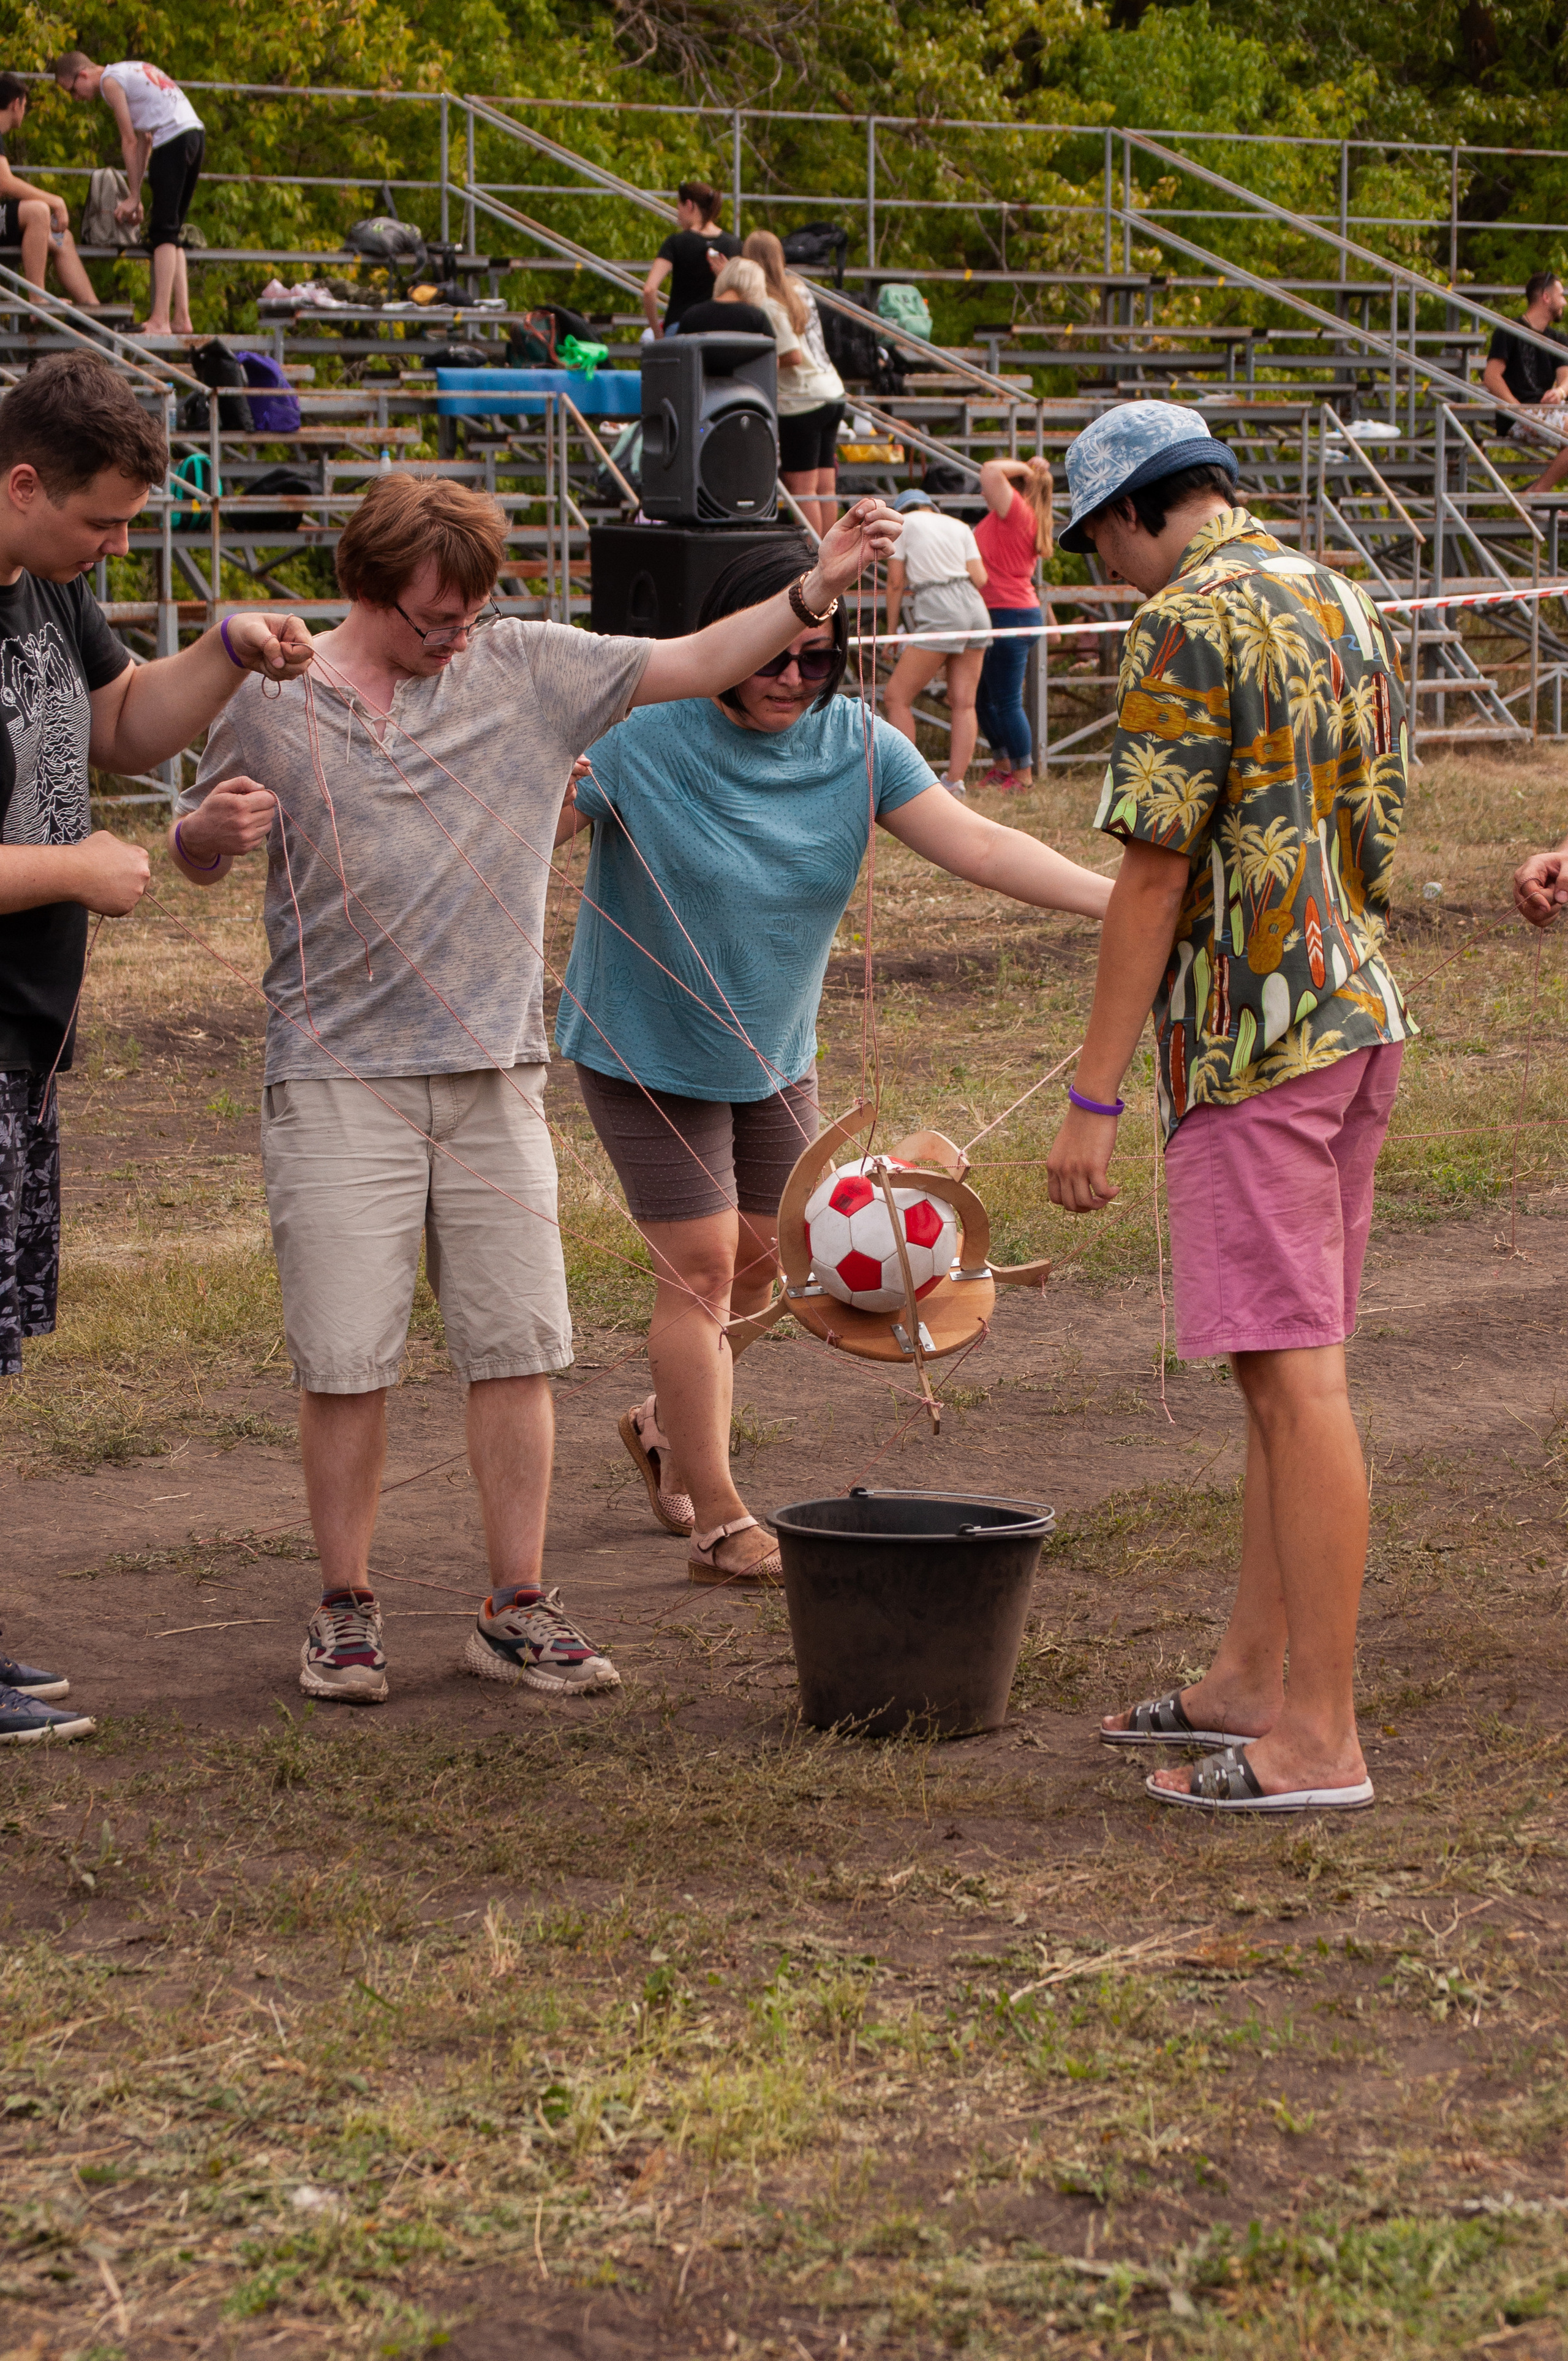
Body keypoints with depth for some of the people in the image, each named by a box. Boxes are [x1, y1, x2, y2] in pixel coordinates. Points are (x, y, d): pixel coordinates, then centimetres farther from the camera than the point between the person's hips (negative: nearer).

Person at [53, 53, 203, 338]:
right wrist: (136, 195, 18)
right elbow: (143, 138, 22)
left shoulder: (109, 81, -2)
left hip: (173, 139, -9)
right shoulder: (132, 70, 25)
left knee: (163, 232, -11)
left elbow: (130, 142, -3)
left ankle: (160, 320, -19)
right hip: (196, 133, 9)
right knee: (173, 232, 11)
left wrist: (134, 197, 2)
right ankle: (182, 317, 6)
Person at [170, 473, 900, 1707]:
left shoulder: (529, 668, 5)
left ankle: (519, 1612, 11)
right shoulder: (276, 701, 2)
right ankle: (347, 1611, 12)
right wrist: (215, 826, -10)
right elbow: (197, 861, 14)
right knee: (346, 1362, -1)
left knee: (519, 1349, 2)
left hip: (495, 1073, 2)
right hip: (339, 1079, -2)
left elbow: (696, 663, 3)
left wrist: (818, 585, -9)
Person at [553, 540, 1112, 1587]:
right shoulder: (646, 735, -19)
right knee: (701, 1264, -7)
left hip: (776, 1054, 5)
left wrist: (1119, 899, -29)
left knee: (756, 1261, 13)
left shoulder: (857, 744, -9)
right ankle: (719, 1522, 1)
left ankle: (670, 1425, 40)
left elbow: (975, 843, -17)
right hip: (647, 1049, -5)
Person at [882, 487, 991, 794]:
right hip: (974, 608, 6)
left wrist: (891, 630, 10)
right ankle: (954, 782, 5)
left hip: (937, 614, -6)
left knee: (898, 697, 0)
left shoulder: (904, 522, 7)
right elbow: (980, 578, 9)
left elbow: (895, 581, 3)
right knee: (964, 704, 8)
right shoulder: (960, 527, 19)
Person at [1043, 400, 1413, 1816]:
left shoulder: (1192, 626, -12)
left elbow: (1156, 873, -16)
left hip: (1251, 1044, -9)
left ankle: (1321, 1737, -7)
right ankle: (1252, 1679, 22)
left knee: (1293, 1373, -8)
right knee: (1288, 1364, 14)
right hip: (1364, 1016, 9)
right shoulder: (1349, 606, 15)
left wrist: (1095, 1097, -13)